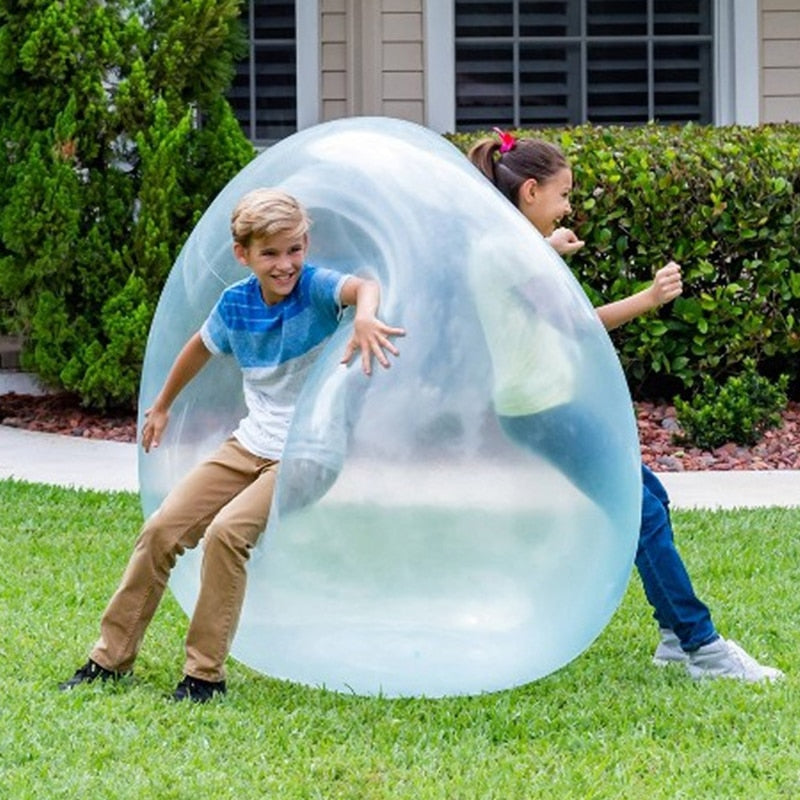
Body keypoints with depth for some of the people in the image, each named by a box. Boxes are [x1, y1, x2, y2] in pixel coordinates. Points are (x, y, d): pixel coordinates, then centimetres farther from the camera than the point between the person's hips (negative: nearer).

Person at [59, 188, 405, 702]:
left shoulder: (316, 288, -16)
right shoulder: (236, 304, 0)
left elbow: (364, 287, -39)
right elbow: (201, 347, 21)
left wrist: (364, 316, -63)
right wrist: (163, 406, 33)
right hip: (251, 443, 6)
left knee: (226, 532, -25)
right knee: (162, 530, 0)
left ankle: (206, 674, -16)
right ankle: (112, 658, 13)